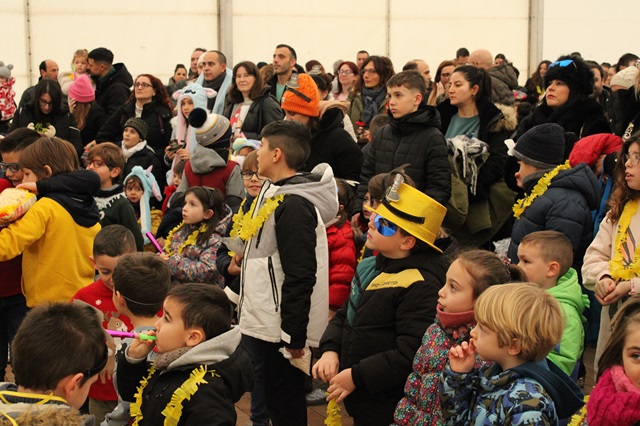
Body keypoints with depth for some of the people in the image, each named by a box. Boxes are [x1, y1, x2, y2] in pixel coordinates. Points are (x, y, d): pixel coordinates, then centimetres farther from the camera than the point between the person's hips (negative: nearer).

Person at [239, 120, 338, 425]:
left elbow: (301, 279, -23)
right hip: (261, 325, 10)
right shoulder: (277, 194, 11)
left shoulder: (293, 205, -20)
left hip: (278, 331, -10)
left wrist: (294, 338, -21)